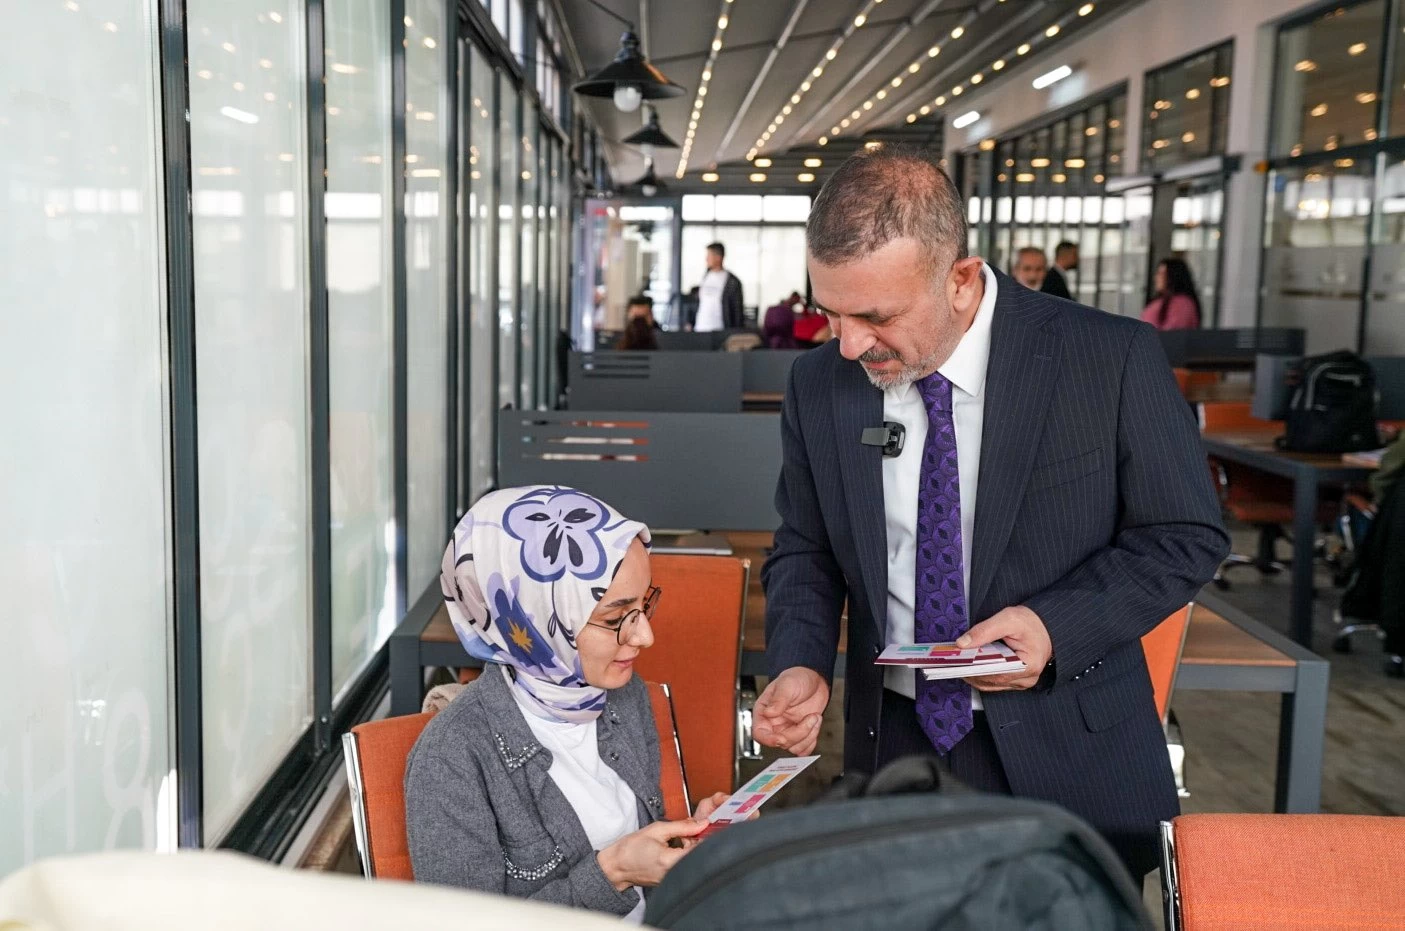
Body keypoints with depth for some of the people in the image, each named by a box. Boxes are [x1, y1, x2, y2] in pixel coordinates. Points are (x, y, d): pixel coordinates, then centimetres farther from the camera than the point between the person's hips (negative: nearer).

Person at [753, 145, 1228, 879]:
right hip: (895, 743, 3)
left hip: (1069, 759, -2)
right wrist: (800, 664, -12)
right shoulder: (819, 385, -5)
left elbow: (1186, 537, -6)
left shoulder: (1112, 361, -15)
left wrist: (1057, 624, -21)